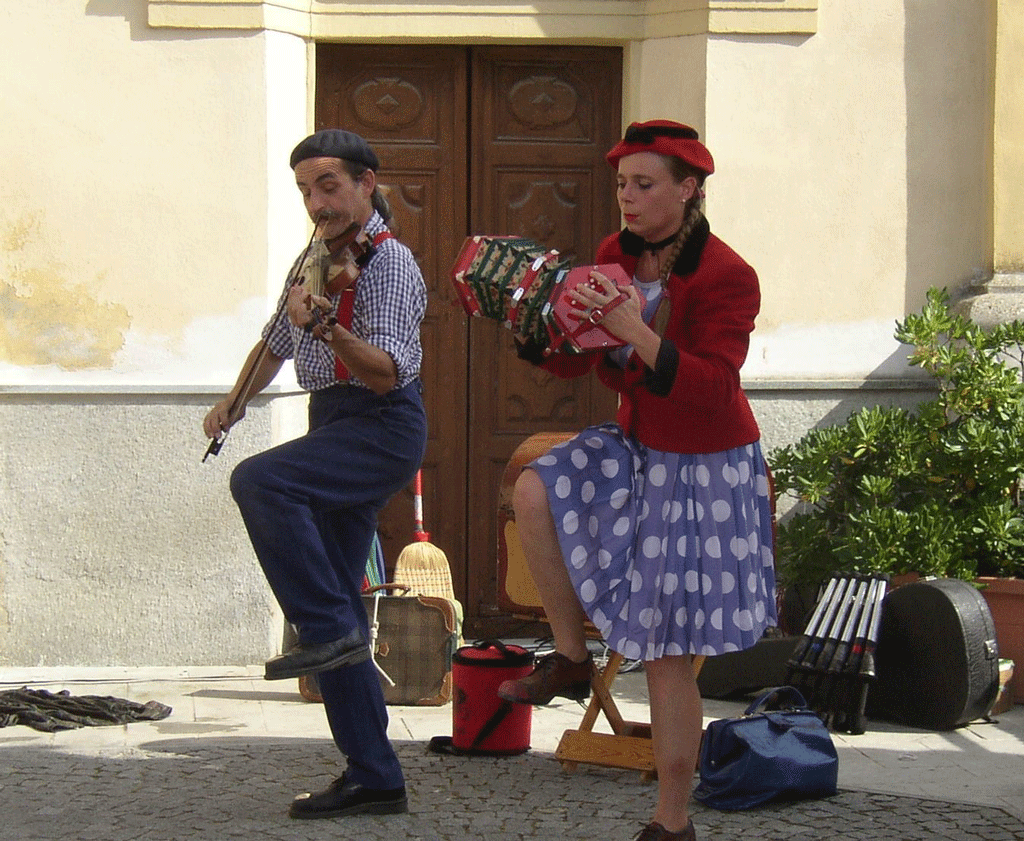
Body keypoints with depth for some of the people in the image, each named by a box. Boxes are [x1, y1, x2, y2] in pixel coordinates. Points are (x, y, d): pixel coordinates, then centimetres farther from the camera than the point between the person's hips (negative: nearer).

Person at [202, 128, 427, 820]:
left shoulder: (389, 261, -10)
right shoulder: (314, 261, 16)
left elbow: (386, 372, -23)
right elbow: (277, 342, 33)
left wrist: (328, 328, -38)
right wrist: (236, 401, 22)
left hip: (383, 427, -9)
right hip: (338, 431, 9)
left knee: (260, 482, -31)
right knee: (334, 604, 6)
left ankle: (329, 630, -22)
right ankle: (374, 778, 10)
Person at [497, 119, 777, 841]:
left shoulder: (727, 276, -19)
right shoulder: (616, 257, 1)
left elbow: (713, 389, -28)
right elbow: (570, 361, 5)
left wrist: (635, 332, -39)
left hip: (704, 472, -6)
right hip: (634, 448, 6)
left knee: (667, 653, -4)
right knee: (536, 491, -22)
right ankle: (571, 658, -3)